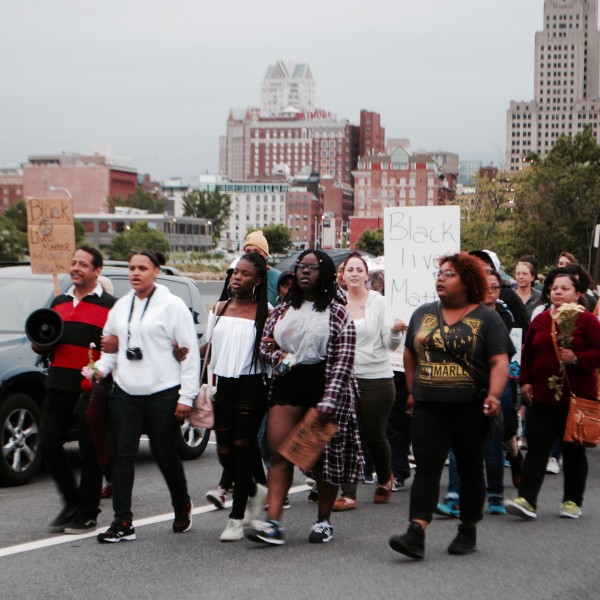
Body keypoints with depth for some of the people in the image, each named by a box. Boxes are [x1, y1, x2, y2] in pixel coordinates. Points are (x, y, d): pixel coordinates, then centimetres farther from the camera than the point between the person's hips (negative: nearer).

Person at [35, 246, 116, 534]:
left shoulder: (109, 305, -1)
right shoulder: (59, 302, 17)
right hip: (59, 387, 6)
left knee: (90, 451, 0)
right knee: (48, 443, 3)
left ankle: (87, 513, 11)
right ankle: (72, 502, 19)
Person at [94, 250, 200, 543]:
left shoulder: (173, 305, -3)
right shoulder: (121, 306, 13)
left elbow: (189, 352, -5)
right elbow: (110, 344, 21)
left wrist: (187, 395, -10)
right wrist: (101, 368, -1)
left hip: (163, 393, -5)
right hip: (125, 392, 5)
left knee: (164, 454, 3)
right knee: (122, 455, -1)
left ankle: (182, 507, 29)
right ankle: (123, 522, 1)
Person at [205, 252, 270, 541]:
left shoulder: (265, 312, -2)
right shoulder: (220, 308, 13)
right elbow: (209, 347, 17)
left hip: (251, 386, -5)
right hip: (224, 384, 5)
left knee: (242, 448, -4)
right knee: (224, 450, 4)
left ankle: (237, 518, 3)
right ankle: (255, 491, 33)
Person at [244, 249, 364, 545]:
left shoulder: (337, 313, -1)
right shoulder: (281, 311, 13)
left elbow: (343, 362, -9)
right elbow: (264, 346, 21)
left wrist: (328, 401, -18)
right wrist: (278, 356, -4)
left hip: (323, 385, -3)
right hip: (286, 386, 4)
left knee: (325, 455, 5)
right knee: (279, 452, -8)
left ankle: (323, 521, 19)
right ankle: (273, 523, -13)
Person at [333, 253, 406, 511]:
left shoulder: (379, 301, -4)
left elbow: (391, 344, -6)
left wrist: (395, 331, -25)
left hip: (377, 378, -2)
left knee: (374, 434, 6)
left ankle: (385, 479, 34)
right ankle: (348, 494, 3)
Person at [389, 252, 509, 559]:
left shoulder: (486, 318, -1)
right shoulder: (423, 314, 12)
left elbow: (499, 362, -9)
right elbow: (410, 354, 22)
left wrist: (493, 395, -23)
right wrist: (412, 390, 18)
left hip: (470, 408, -3)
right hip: (428, 408, 3)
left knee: (470, 470, 8)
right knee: (426, 468, -7)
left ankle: (468, 531, 21)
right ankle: (416, 534, -15)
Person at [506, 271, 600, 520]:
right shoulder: (540, 320, 9)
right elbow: (528, 352, 18)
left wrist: (577, 358, -21)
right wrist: (525, 381, 11)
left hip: (577, 397, -3)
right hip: (542, 396, 3)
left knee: (573, 451, 7)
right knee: (536, 448, -5)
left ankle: (572, 501, 19)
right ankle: (527, 500, -10)